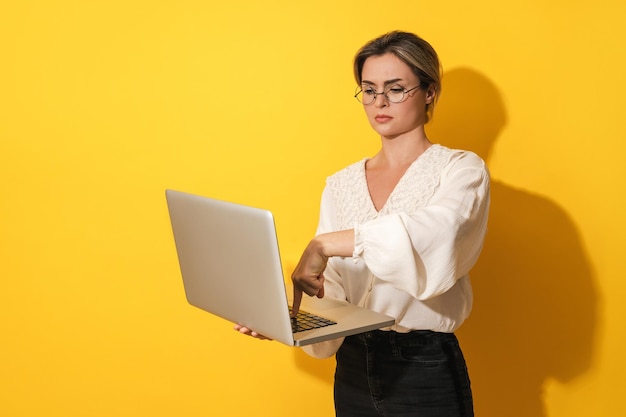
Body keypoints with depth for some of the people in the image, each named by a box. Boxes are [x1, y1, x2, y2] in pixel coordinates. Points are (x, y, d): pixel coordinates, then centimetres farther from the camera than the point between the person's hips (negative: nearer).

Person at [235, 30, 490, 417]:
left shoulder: (461, 168, -5)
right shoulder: (340, 185, 9)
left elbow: (439, 232, -27)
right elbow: (333, 290, 4)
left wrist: (327, 244, -31)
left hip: (426, 370, -4)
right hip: (353, 370, 4)